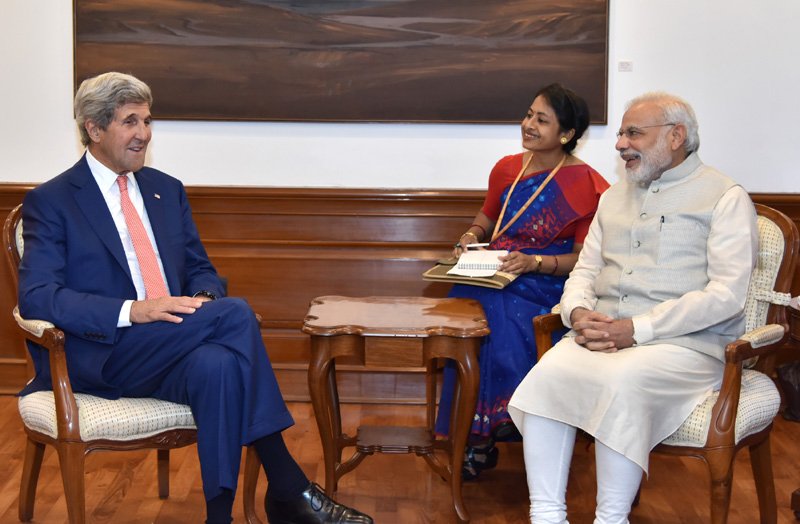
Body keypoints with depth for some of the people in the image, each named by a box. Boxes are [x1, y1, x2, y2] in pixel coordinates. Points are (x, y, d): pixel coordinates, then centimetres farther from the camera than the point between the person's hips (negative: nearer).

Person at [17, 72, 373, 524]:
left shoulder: (167, 190, 18)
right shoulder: (50, 202, 1)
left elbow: (201, 269, 20)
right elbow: (37, 297, -11)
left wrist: (203, 300, -7)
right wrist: (132, 312, -25)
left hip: (169, 350, 5)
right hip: (98, 358, -4)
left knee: (218, 364, -35)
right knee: (237, 314, -27)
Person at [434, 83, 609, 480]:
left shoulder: (584, 184, -4)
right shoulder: (507, 169, 13)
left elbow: (584, 259, -6)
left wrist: (535, 262, -20)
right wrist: (471, 236, 7)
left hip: (545, 287, -5)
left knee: (500, 315, -35)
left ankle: (483, 438, -21)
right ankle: (474, 436, -22)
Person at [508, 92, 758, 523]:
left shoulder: (725, 197, 1)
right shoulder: (615, 196, 22)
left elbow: (726, 294, -10)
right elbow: (584, 271, 20)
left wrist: (637, 329, -18)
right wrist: (579, 313, -5)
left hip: (686, 343, -5)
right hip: (602, 335, 5)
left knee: (622, 382, -35)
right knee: (547, 374, -25)